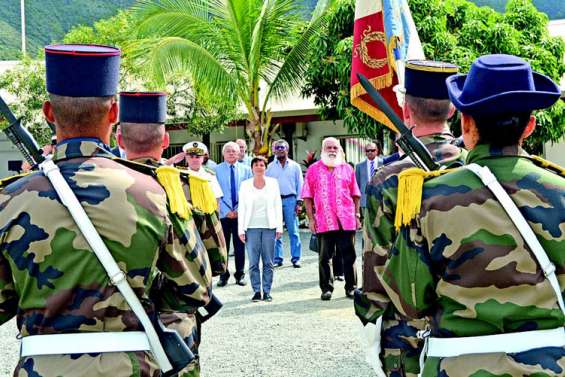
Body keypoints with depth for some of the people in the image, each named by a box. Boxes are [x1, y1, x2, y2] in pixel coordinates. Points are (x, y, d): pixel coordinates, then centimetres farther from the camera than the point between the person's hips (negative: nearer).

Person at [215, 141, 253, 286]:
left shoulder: (245, 170, 6)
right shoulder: (217, 170, 1)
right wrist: (227, 211, -9)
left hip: (241, 213, 1)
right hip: (223, 214, -1)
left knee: (240, 246, 5)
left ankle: (240, 275, 14)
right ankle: (223, 276, 10)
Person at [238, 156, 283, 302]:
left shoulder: (273, 183, 7)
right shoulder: (245, 185, 5)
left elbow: (278, 206, 7)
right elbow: (242, 208, 5)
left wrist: (279, 227, 1)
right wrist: (241, 229, -1)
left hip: (269, 227, 0)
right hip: (252, 227, 0)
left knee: (268, 262, 1)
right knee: (253, 262, -2)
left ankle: (267, 292, 7)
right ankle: (256, 291, 4)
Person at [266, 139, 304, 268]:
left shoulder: (294, 166, 8)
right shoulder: (270, 167, 10)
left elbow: (300, 185, 7)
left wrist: (299, 202, -1)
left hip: (290, 200, -1)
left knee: (293, 231, -4)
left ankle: (295, 258, 0)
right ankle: (277, 258, 8)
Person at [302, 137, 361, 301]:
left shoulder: (347, 169, 10)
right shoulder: (313, 170, 6)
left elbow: (355, 194, 13)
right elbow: (308, 196, 5)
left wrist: (357, 215, 6)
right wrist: (311, 218, -2)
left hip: (346, 220, 1)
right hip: (324, 222, -1)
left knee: (349, 255, 4)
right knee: (325, 257, 4)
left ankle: (351, 287, 12)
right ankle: (326, 288, 13)